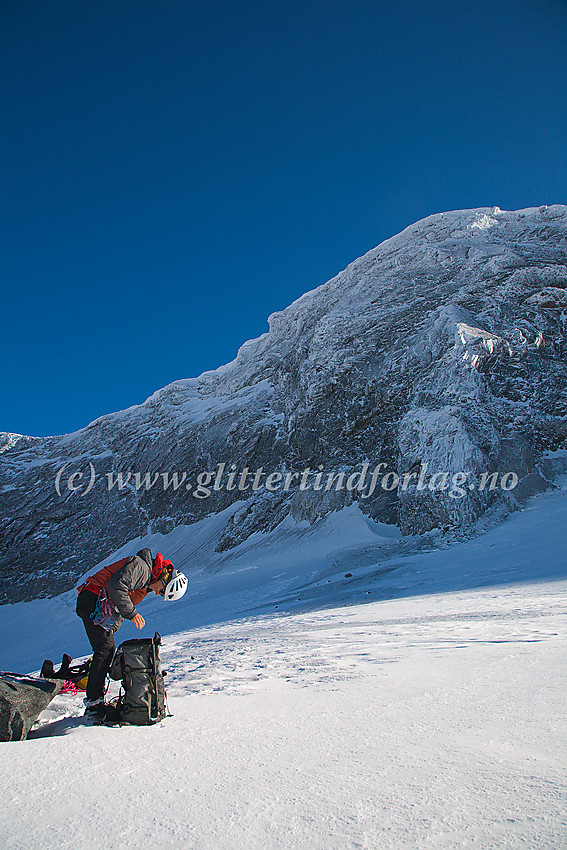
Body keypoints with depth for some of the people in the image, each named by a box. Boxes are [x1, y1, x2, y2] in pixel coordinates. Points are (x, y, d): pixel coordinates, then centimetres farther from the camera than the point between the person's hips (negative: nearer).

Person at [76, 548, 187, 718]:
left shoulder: (147, 583, 13)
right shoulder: (141, 566, -18)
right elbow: (116, 586, -29)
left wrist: (112, 627, 5)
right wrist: (132, 614, -24)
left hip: (103, 606, 10)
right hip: (92, 600, -10)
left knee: (107, 650, 9)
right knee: (106, 648, -13)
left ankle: (94, 701, 15)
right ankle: (93, 701, -9)